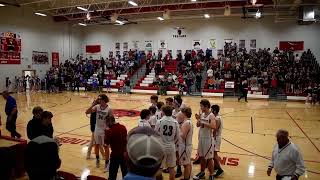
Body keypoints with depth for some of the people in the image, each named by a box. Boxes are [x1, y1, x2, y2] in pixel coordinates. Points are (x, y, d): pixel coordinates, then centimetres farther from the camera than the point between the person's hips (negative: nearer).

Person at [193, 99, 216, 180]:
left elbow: (213, 127, -31)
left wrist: (203, 123, -31)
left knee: (209, 158, 4)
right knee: (201, 157, 18)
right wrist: (198, 119, -8)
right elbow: (198, 125, 10)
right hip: (201, 138, 7)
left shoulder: (211, 116, -16)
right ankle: (202, 172, 34)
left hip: (208, 139, -7)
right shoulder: (202, 114, 5)